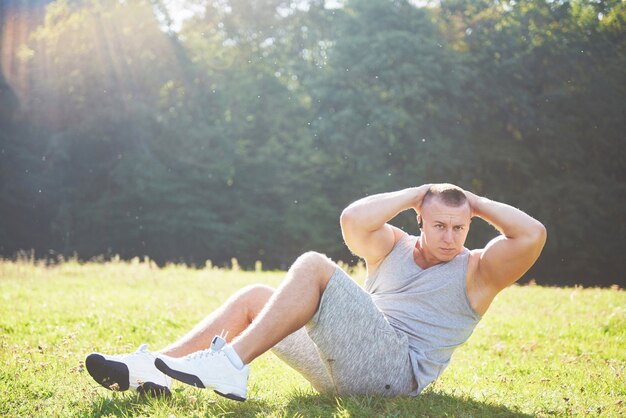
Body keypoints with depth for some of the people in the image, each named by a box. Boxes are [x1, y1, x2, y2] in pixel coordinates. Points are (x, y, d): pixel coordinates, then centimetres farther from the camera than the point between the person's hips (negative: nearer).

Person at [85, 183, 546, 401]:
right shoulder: (395, 248, 19)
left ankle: (230, 367, -30)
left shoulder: (475, 272, 6)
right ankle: (151, 370, -10)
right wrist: (416, 194, 8)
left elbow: (532, 235, -11)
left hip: (395, 370, -7)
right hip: (343, 371, 7)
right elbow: (354, 219, -1)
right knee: (255, 298, 0)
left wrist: (478, 203, 2)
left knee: (314, 266, -22)